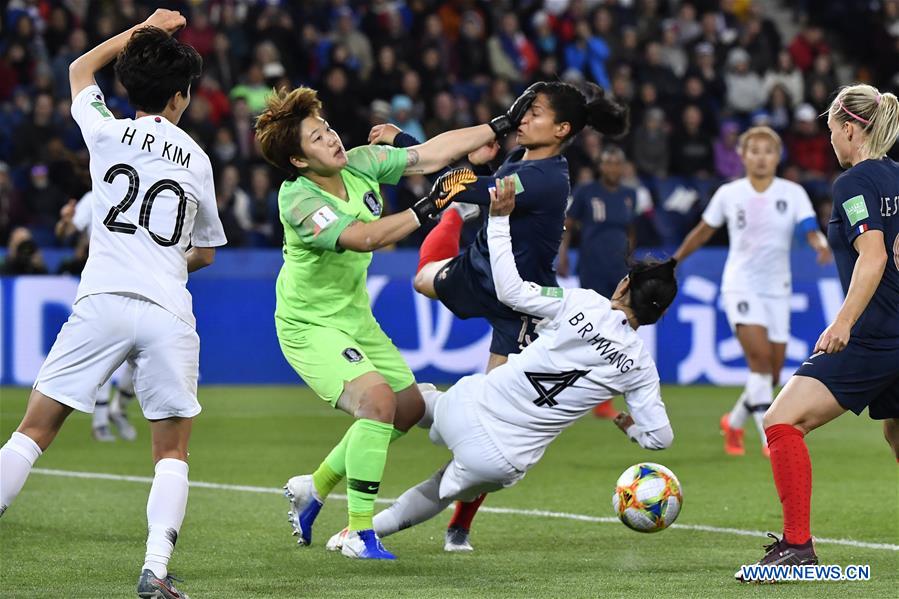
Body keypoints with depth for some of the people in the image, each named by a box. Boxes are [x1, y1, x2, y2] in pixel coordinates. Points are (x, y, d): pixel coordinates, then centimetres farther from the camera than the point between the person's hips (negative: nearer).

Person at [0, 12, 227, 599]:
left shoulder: (107, 132, 8)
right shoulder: (196, 159, 13)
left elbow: (80, 70, 31)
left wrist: (142, 30, 38)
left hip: (102, 302, -1)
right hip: (169, 313, 1)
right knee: (173, 451, 10)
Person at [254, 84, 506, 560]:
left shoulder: (360, 164, -8)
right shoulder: (297, 199, -27)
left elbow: (432, 153, -1)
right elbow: (362, 238, -38)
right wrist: (428, 208, -39)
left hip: (355, 317, 8)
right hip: (309, 326, -8)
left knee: (409, 408, 11)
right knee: (377, 397, -26)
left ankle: (315, 487, 27)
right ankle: (359, 533, -19)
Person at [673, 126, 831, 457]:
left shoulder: (792, 193, -3)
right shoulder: (728, 194, -2)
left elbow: (811, 230, -14)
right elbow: (704, 230, 13)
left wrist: (821, 244, -37)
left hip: (777, 289, 2)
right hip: (741, 284, -2)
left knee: (771, 374, 5)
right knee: (760, 358, -22)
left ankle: (734, 423, 31)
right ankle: (770, 439, -20)